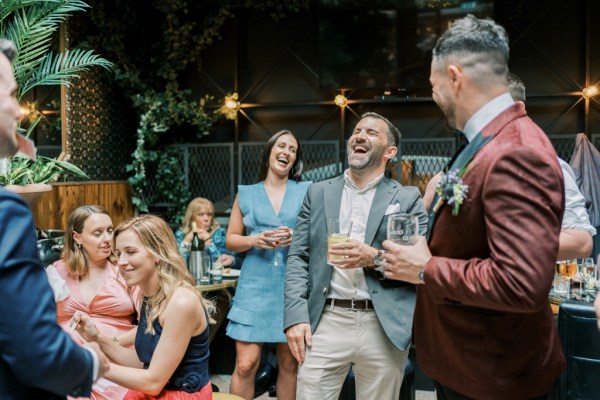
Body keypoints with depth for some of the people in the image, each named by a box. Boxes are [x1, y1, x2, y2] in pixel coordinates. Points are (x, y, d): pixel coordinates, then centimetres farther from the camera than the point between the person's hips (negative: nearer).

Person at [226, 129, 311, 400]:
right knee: (245, 364, -5)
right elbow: (231, 240, 11)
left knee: (289, 363, 9)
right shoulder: (246, 194, 9)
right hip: (255, 286, 0)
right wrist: (254, 240, -9)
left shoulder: (307, 191, 7)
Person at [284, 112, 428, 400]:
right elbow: (298, 257, 6)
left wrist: (375, 258, -15)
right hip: (324, 322, 1)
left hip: (385, 328, 0)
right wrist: (296, 316, -6)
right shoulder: (318, 193, 11)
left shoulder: (407, 198, 6)